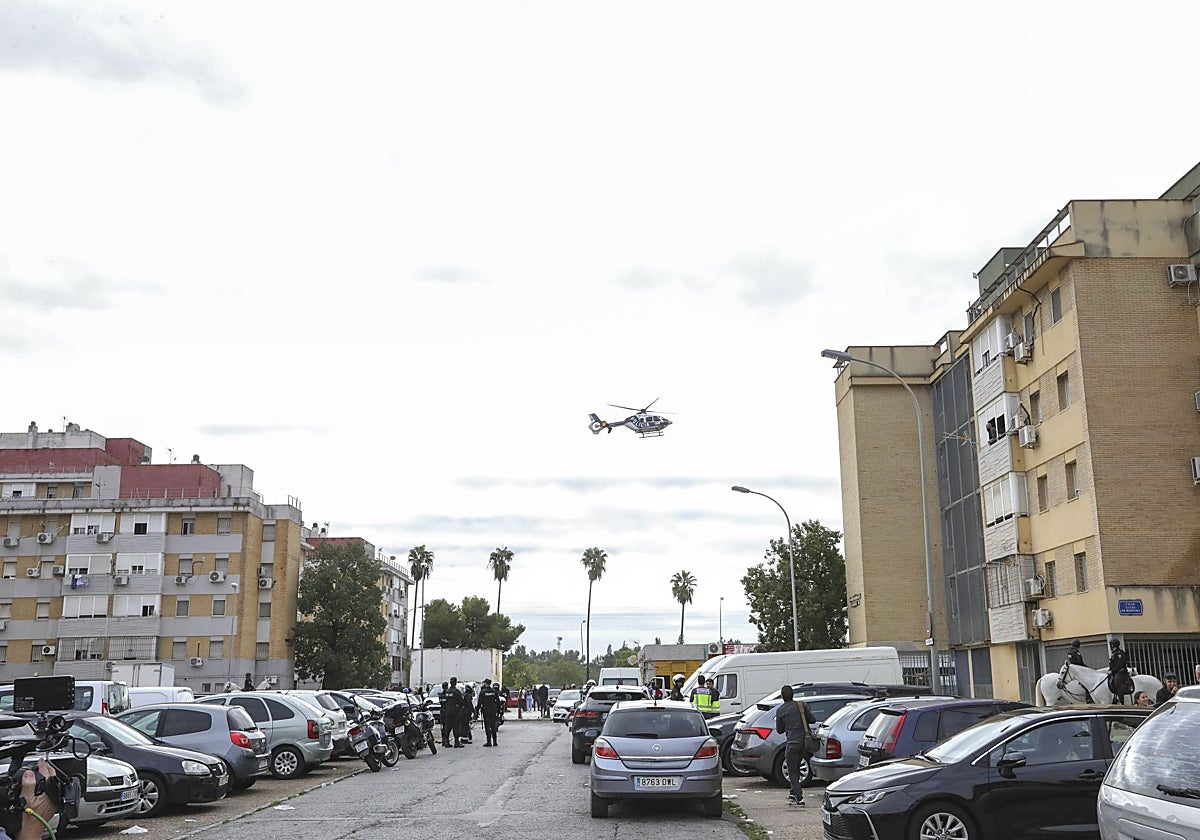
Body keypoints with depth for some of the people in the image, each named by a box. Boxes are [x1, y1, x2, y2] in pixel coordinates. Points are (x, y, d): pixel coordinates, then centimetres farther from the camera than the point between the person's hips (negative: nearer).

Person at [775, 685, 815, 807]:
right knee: (796, 768, 21)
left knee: (793, 771, 3)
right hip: (805, 741, 4)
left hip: (793, 743, -4)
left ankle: (799, 799, -6)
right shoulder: (801, 705, 6)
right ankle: (793, 794, 27)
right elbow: (812, 720, 9)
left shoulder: (781, 710, -1)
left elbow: (779, 729, 6)